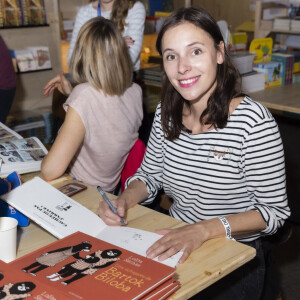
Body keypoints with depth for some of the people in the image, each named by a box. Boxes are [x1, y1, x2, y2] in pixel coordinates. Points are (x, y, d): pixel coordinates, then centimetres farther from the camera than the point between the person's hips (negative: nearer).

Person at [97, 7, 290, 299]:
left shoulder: (253, 121, -19)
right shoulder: (166, 114, -1)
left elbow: (274, 211, -15)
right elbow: (149, 176, 11)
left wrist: (203, 229, -28)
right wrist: (125, 199, -12)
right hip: (176, 249, 5)